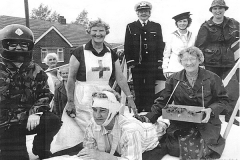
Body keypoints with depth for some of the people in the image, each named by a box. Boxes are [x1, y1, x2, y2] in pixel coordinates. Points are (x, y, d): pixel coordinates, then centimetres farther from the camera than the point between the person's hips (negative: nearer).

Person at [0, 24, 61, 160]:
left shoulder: (35, 71, 6)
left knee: (53, 121, -21)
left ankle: (41, 149, 7)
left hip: (29, 118, 3)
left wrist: (35, 112, -13)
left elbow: (45, 94, 5)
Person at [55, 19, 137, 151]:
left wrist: (130, 98, 5)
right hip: (83, 99, -3)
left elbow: (120, 78, 8)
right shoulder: (79, 52, -5)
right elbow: (71, 78, -3)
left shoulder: (111, 54, 7)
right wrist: (70, 101, -7)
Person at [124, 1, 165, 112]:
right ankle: (138, 111, 15)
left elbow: (160, 45, 9)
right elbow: (127, 46, 4)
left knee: (150, 89, 3)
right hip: (136, 64, 0)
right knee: (138, 89, 4)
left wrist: (159, 62, 2)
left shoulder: (156, 27, 9)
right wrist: (130, 62, -3)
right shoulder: (130, 27, 7)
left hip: (152, 64, 1)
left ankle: (150, 111, 12)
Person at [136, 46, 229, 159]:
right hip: (180, 123, 1)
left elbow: (223, 100, 4)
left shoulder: (212, 78, -2)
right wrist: (149, 117, -10)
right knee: (178, 149, -19)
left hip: (205, 122, 0)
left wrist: (211, 110, -17)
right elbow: (163, 101, 2)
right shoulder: (173, 79, 2)